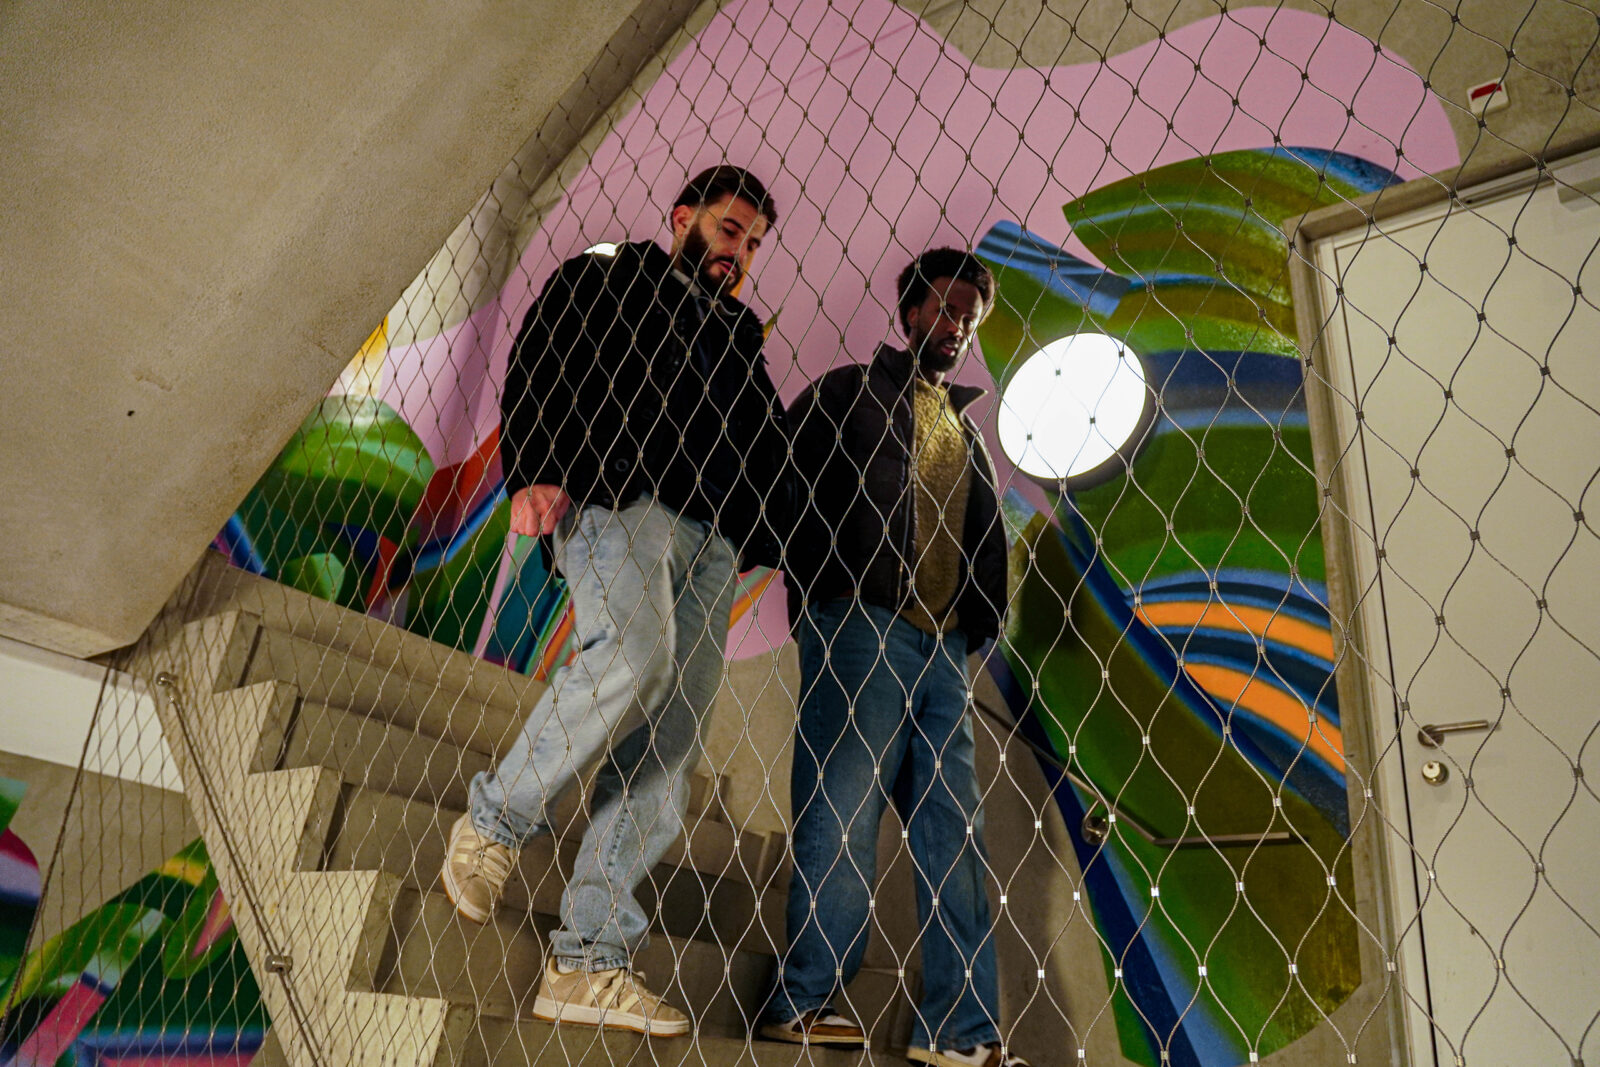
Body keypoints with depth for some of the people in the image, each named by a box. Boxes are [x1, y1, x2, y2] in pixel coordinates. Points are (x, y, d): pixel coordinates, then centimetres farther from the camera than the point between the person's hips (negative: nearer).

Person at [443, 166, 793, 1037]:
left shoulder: (739, 334, 33)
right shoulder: (601, 279, 20)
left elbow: (767, 450, 24)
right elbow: (536, 369, 6)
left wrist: (755, 545, 7)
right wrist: (533, 473, -12)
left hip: (708, 536, 5)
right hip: (612, 499, -5)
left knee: (663, 752, -7)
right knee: (634, 653, -33)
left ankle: (589, 960, -4)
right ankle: (494, 819, -9)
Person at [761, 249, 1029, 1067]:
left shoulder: (966, 429, 27)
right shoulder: (853, 389, 11)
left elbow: (987, 535, 22)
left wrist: (979, 620, 5)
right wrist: (812, 594, -6)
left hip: (943, 644, 6)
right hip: (859, 625, -5)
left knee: (952, 822, 2)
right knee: (844, 808, -7)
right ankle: (805, 999, 4)